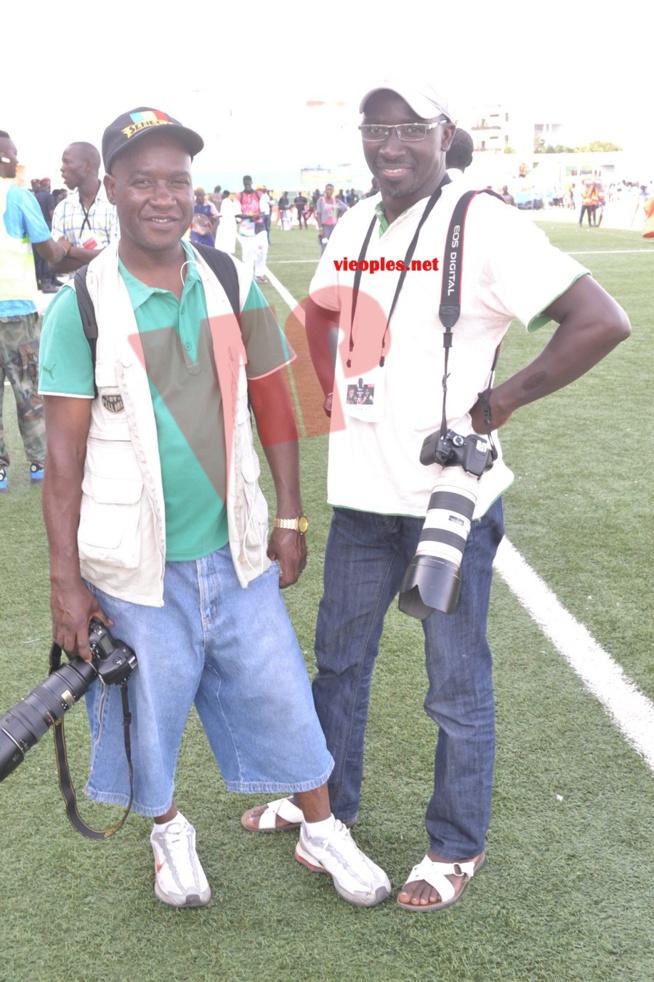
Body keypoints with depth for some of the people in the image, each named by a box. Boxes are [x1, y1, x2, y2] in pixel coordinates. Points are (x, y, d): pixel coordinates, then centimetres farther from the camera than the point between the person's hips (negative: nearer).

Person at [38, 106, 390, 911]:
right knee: (151, 709, 13)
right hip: (135, 564, -2)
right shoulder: (81, 307, -9)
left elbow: (272, 405, 7)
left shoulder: (232, 286, 0)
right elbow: (65, 450, -8)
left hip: (234, 549, 3)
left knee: (280, 693, 11)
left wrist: (289, 520, 5)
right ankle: (170, 834, 41)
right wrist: (65, 579, -8)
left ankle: (322, 832, 33)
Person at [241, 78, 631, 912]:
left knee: (457, 686, 8)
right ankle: (330, 800, 45)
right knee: (339, 658, 22)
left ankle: (457, 847, 29)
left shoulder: (483, 226, -14)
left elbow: (601, 321, -20)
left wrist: (500, 402, -15)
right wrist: (330, 394, 10)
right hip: (362, 494, 7)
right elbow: (318, 313, 26)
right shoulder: (354, 225, 8)